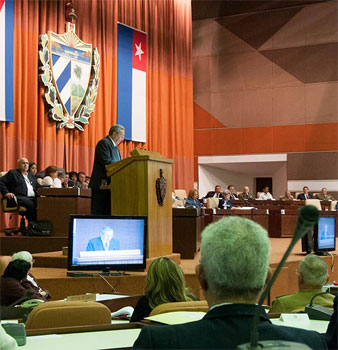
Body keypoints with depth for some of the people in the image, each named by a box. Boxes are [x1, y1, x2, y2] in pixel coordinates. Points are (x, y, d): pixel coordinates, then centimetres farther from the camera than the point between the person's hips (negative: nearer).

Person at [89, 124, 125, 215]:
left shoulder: (115, 147, 22)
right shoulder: (103, 143, -8)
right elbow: (106, 162, -20)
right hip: (102, 185, -9)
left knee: (108, 212, 7)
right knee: (98, 212, -9)